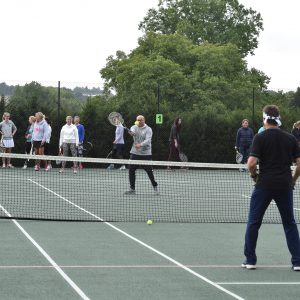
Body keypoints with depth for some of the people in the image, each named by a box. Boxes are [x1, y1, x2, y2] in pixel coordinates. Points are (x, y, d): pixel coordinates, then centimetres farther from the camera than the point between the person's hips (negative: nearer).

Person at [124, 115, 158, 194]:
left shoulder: (148, 129, -3)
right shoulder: (134, 127, 6)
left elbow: (148, 140, -18)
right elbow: (132, 132, -18)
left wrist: (141, 144, -36)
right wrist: (131, 132, -44)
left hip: (146, 154, -3)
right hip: (135, 153, 3)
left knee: (149, 171, -2)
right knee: (131, 170, -1)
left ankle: (155, 186, 17)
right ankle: (132, 189, 8)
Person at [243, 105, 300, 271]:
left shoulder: (260, 138, -6)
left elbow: (251, 163, -15)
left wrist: (254, 175, 4)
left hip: (264, 185, -3)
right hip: (285, 186, 3)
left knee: (253, 223, 10)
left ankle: (250, 260, 11)